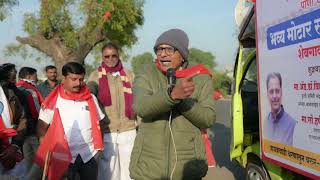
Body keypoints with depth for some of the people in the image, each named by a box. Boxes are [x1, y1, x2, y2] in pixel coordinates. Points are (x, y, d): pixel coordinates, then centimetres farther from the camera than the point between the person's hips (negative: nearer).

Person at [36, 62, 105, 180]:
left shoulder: (91, 98, 5)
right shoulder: (53, 101, -3)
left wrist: (98, 147, 2)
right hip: (64, 156, -2)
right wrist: (47, 151, -15)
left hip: (89, 154, 3)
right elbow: (41, 128, -2)